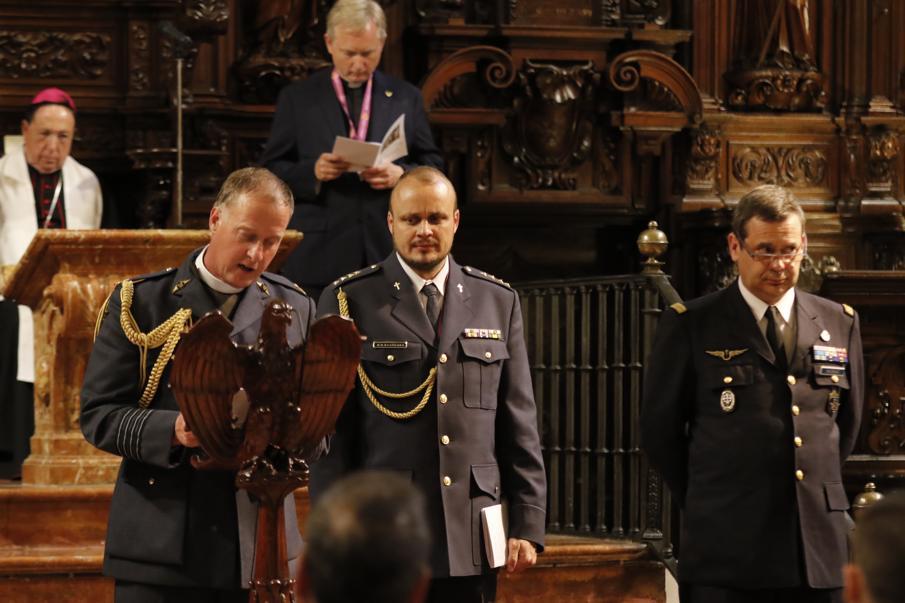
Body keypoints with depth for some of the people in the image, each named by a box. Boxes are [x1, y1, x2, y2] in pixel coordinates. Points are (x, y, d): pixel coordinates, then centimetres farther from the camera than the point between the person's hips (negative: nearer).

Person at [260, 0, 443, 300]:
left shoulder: (407, 98, 12)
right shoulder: (297, 98, 8)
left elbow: (432, 166, 12)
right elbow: (271, 171, 5)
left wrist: (401, 174, -10)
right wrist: (312, 172, -15)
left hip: (388, 256, 1)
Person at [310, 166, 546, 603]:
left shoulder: (498, 302, 11)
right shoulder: (349, 302, 1)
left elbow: (519, 424, 11)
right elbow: (331, 431, -1)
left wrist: (527, 523, 4)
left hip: (472, 539, 3)